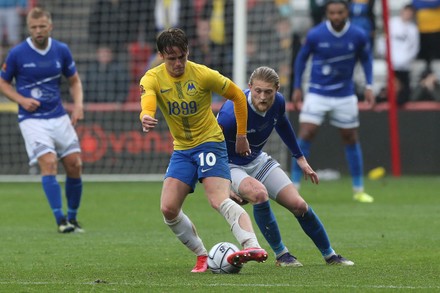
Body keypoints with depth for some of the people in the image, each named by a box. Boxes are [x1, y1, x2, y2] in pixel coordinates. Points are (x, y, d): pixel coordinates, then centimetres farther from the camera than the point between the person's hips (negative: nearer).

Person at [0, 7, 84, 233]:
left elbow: (74, 81, 14)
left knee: (74, 165, 0)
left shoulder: (61, 51, 2)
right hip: (32, 119, -4)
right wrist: (21, 100, -11)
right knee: (49, 163, -20)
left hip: (59, 118, 4)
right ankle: (60, 220, -19)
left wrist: (78, 104, -3)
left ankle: (72, 218, 17)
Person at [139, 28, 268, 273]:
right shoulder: (152, 79, -7)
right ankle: (202, 256, 7)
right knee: (168, 209, -8)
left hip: (210, 142, -4)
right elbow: (147, 106, -28)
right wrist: (146, 119, -53)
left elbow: (238, 96, 1)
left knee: (220, 200, -26)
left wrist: (242, 136, 3)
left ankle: (253, 246, -42)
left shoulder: (203, 75, -12)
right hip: (181, 149, 4)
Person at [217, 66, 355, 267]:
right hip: (230, 166, -6)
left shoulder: (278, 102, -13)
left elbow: (282, 125, 11)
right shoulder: (232, 113, -34)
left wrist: (300, 158, 20)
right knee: (259, 193, -35)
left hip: (257, 160, 6)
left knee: (298, 205, -2)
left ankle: (330, 255, 19)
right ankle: (280, 254, -14)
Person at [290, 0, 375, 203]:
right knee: (305, 136, -13)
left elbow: (366, 58, 10)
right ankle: (293, 188, -6)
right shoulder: (315, 35, -11)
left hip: (345, 96, 2)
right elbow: (301, 57, 4)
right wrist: (297, 88, 3)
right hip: (317, 93, -1)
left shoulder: (358, 36, -8)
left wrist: (369, 87, 1)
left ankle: (359, 190, 20)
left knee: (351, 140, 8)